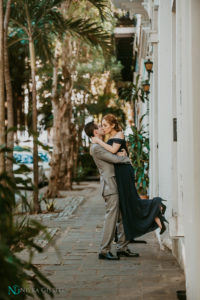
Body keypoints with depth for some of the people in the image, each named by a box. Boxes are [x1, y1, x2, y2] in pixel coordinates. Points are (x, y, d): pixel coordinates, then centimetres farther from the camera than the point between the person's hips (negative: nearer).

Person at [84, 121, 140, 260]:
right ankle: (104, 250, -3)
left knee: (123, 217, 9)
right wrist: (128, 159, 1)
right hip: (109, 185, -10)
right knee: (111, 217, -9)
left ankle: (122, 247, 15)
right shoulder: (96, 147, -11)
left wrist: (123, 155, 5)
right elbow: (114, 159, -16)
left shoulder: (103, 145, 21)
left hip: (116, 184, 10)